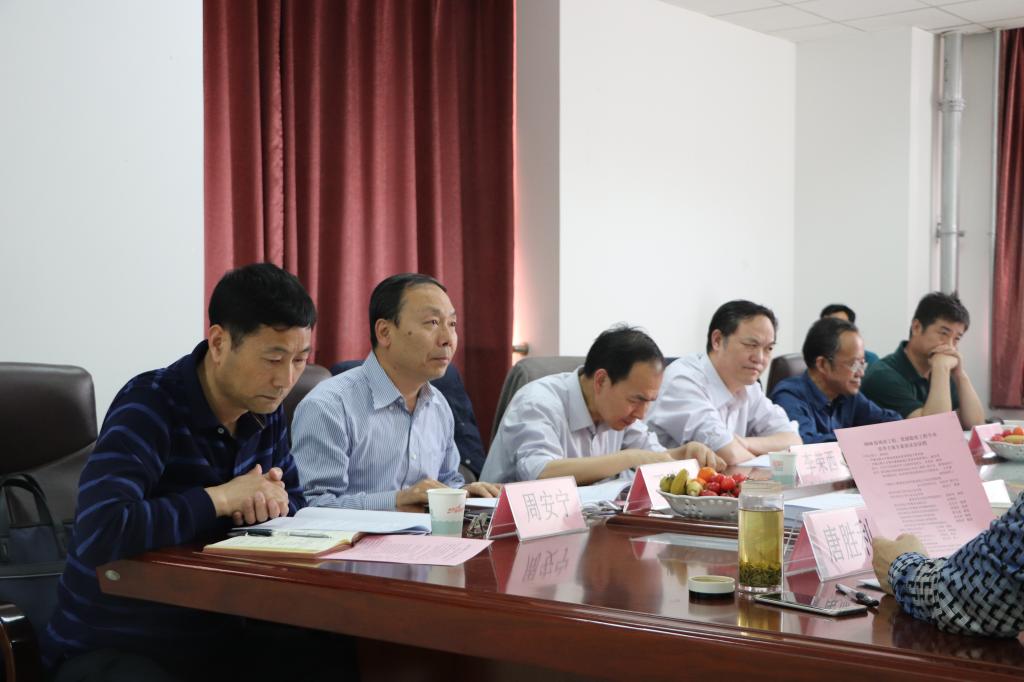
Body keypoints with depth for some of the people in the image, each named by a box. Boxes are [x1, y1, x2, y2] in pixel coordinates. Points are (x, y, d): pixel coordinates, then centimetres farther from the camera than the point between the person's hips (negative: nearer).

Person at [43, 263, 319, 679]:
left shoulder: (265, 410, 2)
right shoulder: (149, 406, -19)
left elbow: (296, 502, 12)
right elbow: (97, 534, -32)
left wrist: (273, 501, -11)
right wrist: (218, 498, -24)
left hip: (213, 637, 6)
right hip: (112, 647, -6)